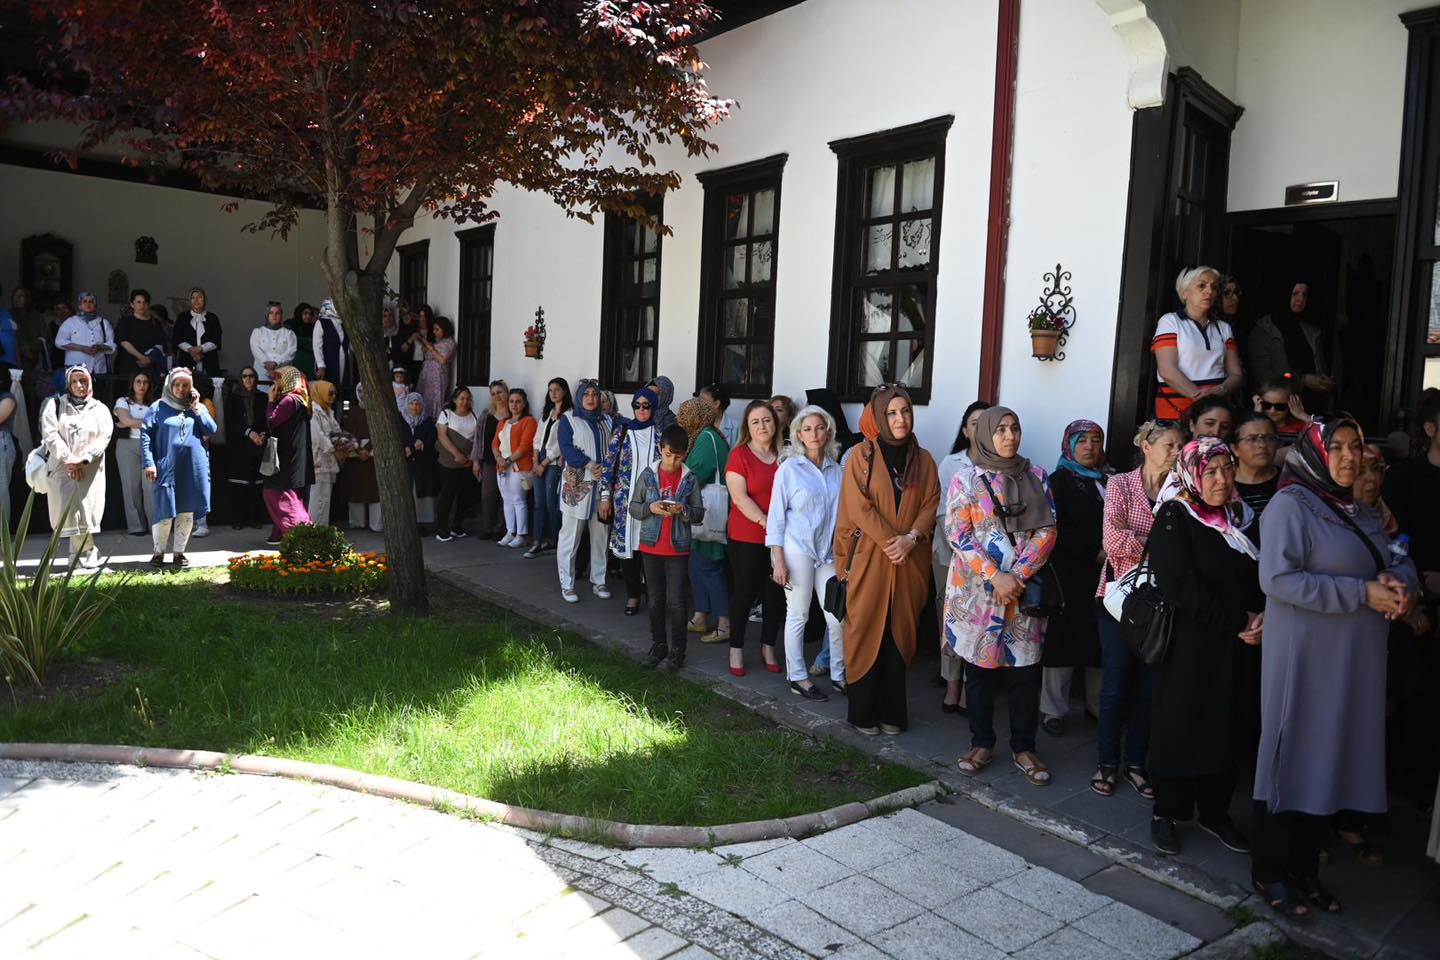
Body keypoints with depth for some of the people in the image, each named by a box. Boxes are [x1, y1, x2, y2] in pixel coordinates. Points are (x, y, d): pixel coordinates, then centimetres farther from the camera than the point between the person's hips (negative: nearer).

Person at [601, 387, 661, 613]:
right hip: (626, 498, 0)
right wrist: (605, 496, -2)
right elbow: (609, 464, 2)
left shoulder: (659, 433, 4)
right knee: (626, 542, 2)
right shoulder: (622, 431, 2)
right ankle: (633, 594, 14)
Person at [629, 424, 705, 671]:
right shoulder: (648, 474, -1)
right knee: (656, 600, 13)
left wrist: (683, 510, -20)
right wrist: (650, 508, -17)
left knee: (676, 601, -2)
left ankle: (677, 652, 7)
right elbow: (633, 508, 2)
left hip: (678, 548, -2)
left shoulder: (689, 479, -3)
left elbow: (699, 513, -1)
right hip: (650, 546, 2)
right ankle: (658, 646, 25)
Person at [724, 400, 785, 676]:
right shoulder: (739, 455, -5)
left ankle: (768, 647, 24)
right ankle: (736, 648, 18)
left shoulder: (784, 456, 8)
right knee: (745, 592, 4)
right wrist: (766, 523, -20)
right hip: (746, 538, -4)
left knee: (775, 593, 7)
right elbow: (739, 497, -12)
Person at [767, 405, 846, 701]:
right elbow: (777, 515, -4)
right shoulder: (789, 469, -3)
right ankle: (797, 677, 17)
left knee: (838, 616, 3)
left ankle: (839, 674, 19)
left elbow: (842, 513, 12)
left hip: (829, 551, 4)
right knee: (798, 615, 4)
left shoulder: (836, 470, 8)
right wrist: (778, 560, -9)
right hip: (797, 549, -4)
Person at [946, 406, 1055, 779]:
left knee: (1024, 669, 3)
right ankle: (982, 744, 19)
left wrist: (1019, 575, -11)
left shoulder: (1037, 477, 7)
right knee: (980, 667, 6)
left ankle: (1024, 748, 16)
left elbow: (1047, 531, 1)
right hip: (976, 588, -1)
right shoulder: (966, 479, 1)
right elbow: (957, 534, -7)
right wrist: (995, 576, -15)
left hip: (1024, 587, 2)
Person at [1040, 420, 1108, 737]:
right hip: (1069, 572, -4)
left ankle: (1097, 704, 19)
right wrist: (1094, 552, -12)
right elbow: (1058, 530, -8)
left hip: (1103, 572, 4)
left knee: (1100, 638, 5)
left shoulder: (1108, 480, 15)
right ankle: (1053, 709, 9)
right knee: (1063, 637, -1)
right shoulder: (1060, 479, 1)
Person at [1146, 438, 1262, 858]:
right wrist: (1238, 621, -16)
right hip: (1186, 645, -5)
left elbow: (1258, 577, 11)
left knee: (1229, 727, 9)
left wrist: (1260, 617, -9)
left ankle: (1214, 811, 25)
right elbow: (1181, 587, -17)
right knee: (1179, 725, 2)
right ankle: (1167, 813, 17)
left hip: (1234, 647, 6)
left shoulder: (1241, 517, 10)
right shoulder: (1174, 518, -9)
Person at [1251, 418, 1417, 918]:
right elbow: (1279, 578, -21)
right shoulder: (1290, 505, -11)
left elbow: (1398, 561, 16)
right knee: (1291, 759, 2)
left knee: (1328, 761, 13)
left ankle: (1304, 868, 27)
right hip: (1303, 659, -7)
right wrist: (1362, 594, -20)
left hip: (1354, 662, 7)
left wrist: (1401, 583, -8)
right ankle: (1269, 872, 16)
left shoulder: (1361, 513, 15)